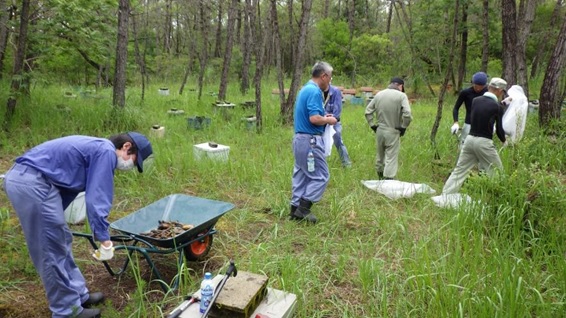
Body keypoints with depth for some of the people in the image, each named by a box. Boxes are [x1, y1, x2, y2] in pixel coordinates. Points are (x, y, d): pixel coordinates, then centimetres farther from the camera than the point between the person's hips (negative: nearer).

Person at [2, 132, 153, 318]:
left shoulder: (95, 148, 20)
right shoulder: (106, 152, -10)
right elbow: (96, 199, -16)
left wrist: (56, 219, 35)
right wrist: (105, 240, -13)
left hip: (21, 178, 11)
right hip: (32, 183, -11)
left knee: (60, 243, 17)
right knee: (53, 251, 0)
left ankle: (78, 295, 29)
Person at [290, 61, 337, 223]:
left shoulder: (305, 89, 15)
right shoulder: (314, 91, -17)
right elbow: (314, 119, -25)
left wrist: (323, 117, 15)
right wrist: (328, 120, -7)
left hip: (300, 138, 10)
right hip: (310, 140, -10)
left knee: (301, 175, 13)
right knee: (321, 176, -2)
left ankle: (295, 209, 18)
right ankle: (303, 208, 0)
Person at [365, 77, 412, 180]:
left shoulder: (379, 94, 6)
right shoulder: (401, 96, -9)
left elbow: (368, 111, 8)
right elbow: (407, 114, -19)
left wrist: (373, 125, 11)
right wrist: (403, 127, -5)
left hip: (379, 130, 5)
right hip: (393, 132, -5)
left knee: (380, 155, 20)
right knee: (391, 158, -1)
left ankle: (380, 177, 35)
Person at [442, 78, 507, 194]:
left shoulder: (475, 100, 6)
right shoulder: (497, 107, -7)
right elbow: (499, 129, 1)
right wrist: (504, 141, 21)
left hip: (470, 139, 5)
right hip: (484, 142, -5)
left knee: (458, 171, 9)